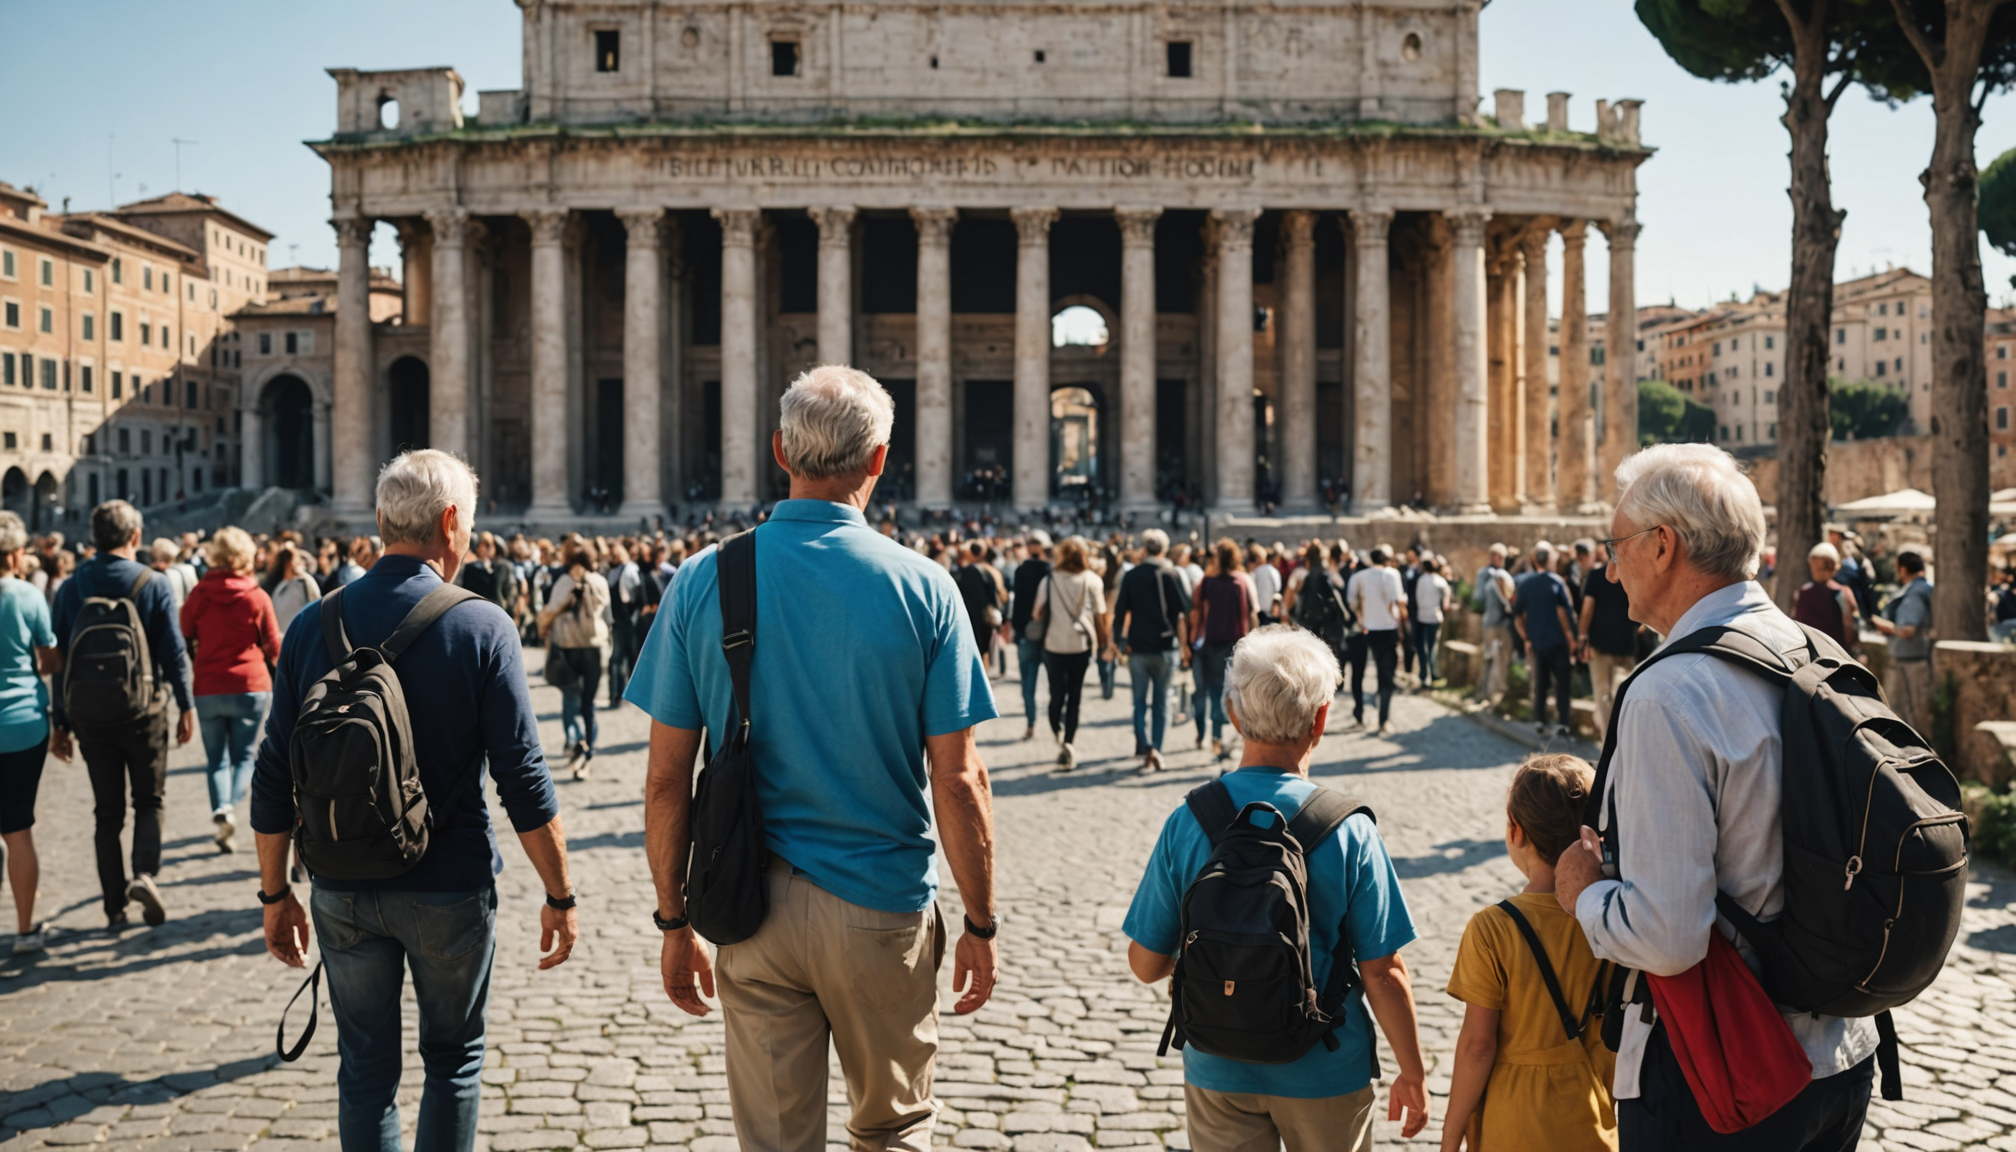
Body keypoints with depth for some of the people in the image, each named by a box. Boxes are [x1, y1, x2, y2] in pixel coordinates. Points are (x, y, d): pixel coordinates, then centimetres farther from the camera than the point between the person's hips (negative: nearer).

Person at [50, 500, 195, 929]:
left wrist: (60, 722, 8)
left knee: (107, 811, 10)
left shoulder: (71, 588, 1)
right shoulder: (154, 584, -6)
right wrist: (185, 707, 2)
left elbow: (60, 659, 3)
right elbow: (173, 651, -7)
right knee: (149, 800, 11)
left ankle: (115, 908, 12)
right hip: (144, 712, -2)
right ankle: (144, 873, -14)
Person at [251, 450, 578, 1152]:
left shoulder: (314, 626, -1)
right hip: (450, 888, -2)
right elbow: (523, 780, -13)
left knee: (365, 1068, 13)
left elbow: (274, 779, 1)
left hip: (342, 891, 3)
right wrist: (560, 896, -5)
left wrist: (275, 892, 12)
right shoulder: (481, 627, -11)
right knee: (454, 1057, 16)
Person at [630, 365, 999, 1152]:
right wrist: (980, 923, 2)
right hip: (883, 908, -1)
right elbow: (957, 779, -9)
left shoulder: (703, 583, -4)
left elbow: (667, 777, -3)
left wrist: (673, 922, 7)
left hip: (753, 908, 1)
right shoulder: (922, 587, -8)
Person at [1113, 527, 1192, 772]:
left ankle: (1146, 748, -12)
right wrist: (1185, 643, 4)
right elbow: (1183, 611, -4)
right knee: (1161, 702, 10)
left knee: (1140, 702, 7)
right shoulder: (1171, 575, -4)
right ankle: (1157, 753, 8)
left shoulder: (1131, 576, 0)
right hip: (1165, 648, 0)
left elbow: (1120, 611, -1)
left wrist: (1121, 640, 8)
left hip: (1138, 648, 0)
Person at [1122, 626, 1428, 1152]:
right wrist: (1413, 1075, 1)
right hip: (1325, 1071, -1)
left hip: (1217, 1072, 1)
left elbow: (1146, 964, -6)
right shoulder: (1350, 832, -17)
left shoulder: (1185, 824, -12)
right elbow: (1382, 974, -12)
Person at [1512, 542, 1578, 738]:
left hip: (1535, 641, 4)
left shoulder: (1524, 582, -1)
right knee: (1562, 683, 5)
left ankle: (1539, 721, 14)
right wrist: (1572, 637, -6)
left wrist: (1526, 639, 11)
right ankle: (1562, 723, 3)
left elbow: (1517, 615, 2)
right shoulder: (1556, 582, -13)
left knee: (1539, 683, 14)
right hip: (1557, 641, -4)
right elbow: (1565, 613, -16)